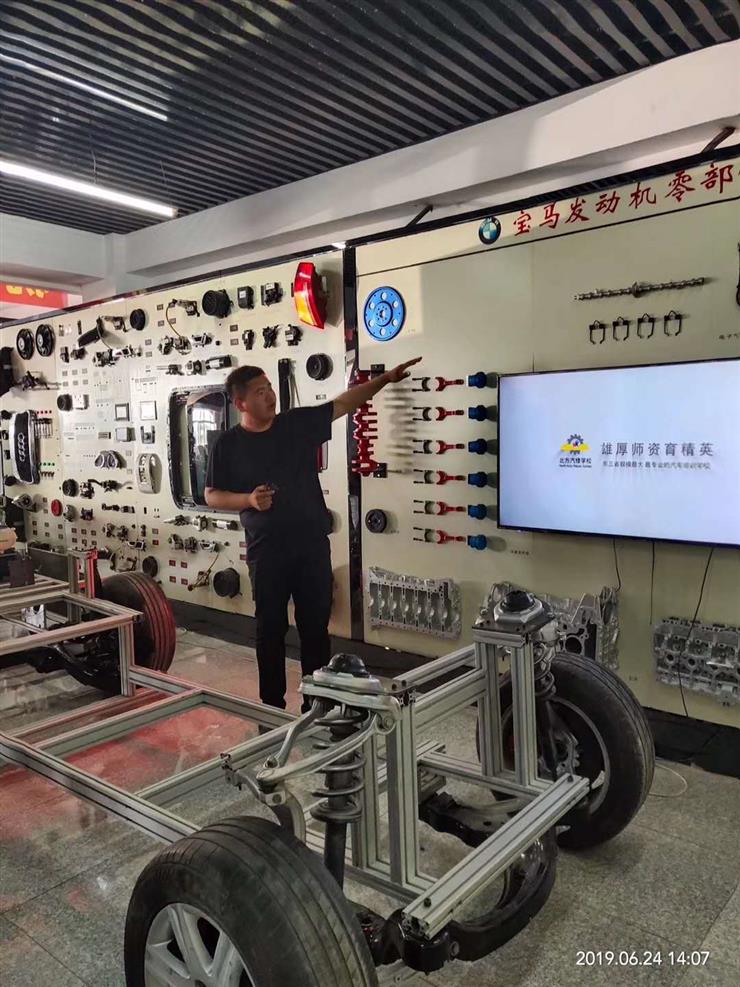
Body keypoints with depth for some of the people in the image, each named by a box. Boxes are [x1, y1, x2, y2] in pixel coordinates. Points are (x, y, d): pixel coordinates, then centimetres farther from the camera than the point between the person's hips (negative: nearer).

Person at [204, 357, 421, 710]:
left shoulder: (298, 422, 2)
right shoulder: (228, 444, -2)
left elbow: (343, 403, 3)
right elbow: (212, 495, 3)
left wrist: (384, 379, -5)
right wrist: (248, 500, -15)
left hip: (313, 546, 2)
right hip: (267, 552, -2)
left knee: (316, 626, 10)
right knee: (271, 630, 9)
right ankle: (273, 706, 25)